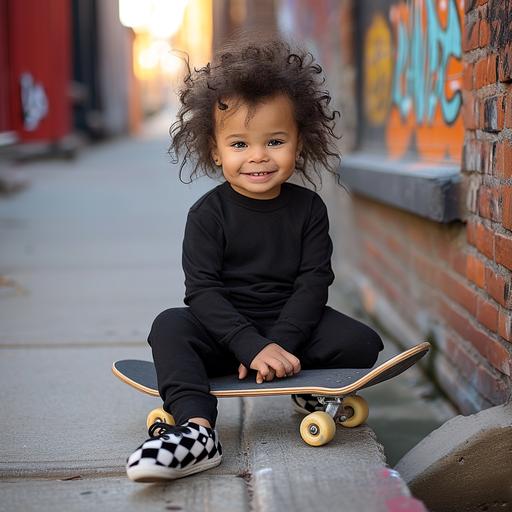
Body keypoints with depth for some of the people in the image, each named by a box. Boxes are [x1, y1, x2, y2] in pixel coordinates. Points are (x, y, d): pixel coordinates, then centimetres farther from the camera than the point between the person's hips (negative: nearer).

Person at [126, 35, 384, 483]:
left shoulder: (308, 208, -2)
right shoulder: (208, 214, -8)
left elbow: (313, 282, -7)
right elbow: (202, 290, -15)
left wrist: (279, 345, -22)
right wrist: (253, 346, -28)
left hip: (291, 327, 2)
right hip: (222, 332, -1)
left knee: (362, 342, -19)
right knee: (169, 326, -28)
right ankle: (197, 430, -39)